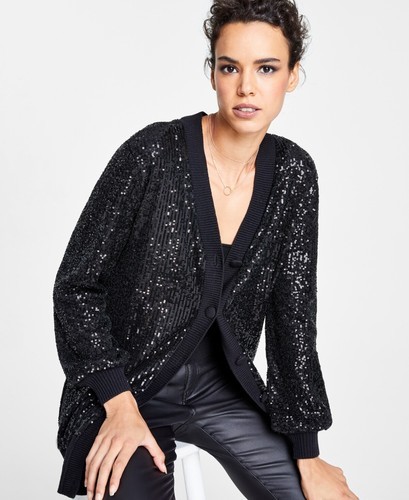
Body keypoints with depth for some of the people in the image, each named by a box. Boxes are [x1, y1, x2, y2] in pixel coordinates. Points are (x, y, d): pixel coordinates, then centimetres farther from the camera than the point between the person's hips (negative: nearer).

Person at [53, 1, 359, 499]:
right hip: (126, 386, -4)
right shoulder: (152, 154, -18)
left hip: (222, 387, 4)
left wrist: (307, 457, -5)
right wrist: (121, 405, -21)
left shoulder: (294, 174, -5)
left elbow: (292, 315, -3)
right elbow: (76, 286, -11)